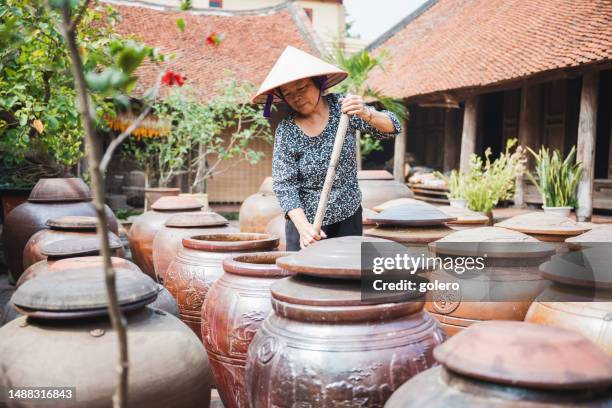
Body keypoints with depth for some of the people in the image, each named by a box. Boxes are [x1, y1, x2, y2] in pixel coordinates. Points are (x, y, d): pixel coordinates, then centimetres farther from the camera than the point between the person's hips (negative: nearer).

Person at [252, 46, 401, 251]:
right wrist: (303, 225, -27)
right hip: (305, 219, -2)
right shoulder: (286, 131, -9)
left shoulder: (341, 105, -4)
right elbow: (284, 184, -12)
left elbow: (391, 128, -6)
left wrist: (366, 114, -28)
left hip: (348, 216, 2)